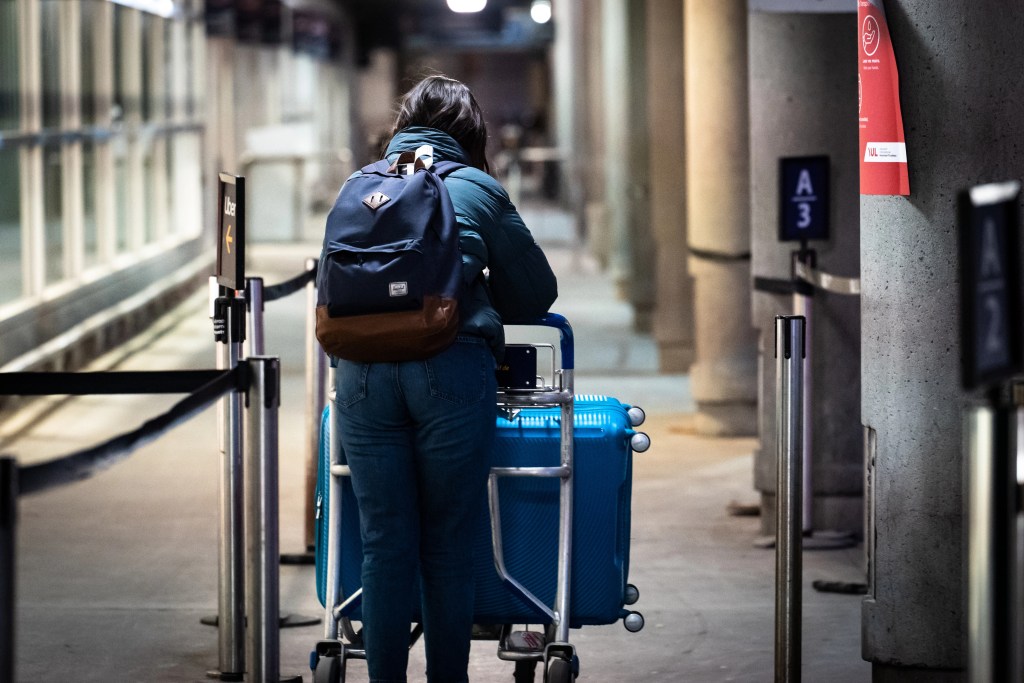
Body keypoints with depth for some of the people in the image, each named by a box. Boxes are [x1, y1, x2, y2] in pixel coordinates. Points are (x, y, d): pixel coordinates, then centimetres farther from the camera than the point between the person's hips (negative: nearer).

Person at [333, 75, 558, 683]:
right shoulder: (480, 191, 9)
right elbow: (536, 292, 15)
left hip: (363, 374, 2)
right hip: (452, 370, -2)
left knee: (385, 546, 5)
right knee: (448, 549, 4)